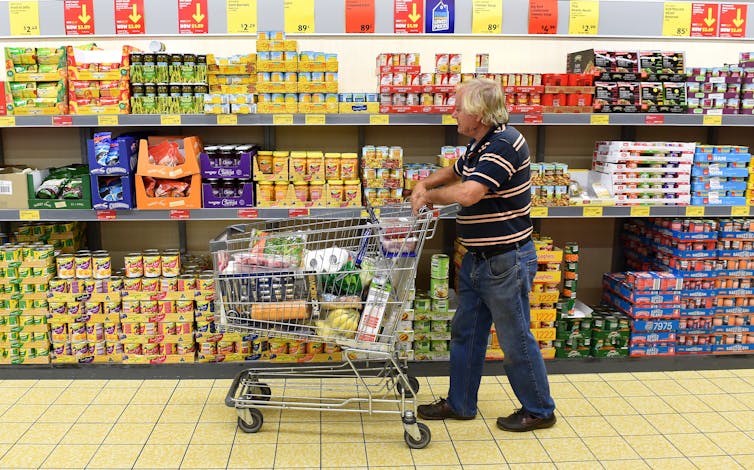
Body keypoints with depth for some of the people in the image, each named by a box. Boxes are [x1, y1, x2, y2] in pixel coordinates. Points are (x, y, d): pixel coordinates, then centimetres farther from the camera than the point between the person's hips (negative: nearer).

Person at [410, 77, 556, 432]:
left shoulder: (504, 144, -21)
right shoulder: (480, 145, 11)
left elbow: (468, 193, -33)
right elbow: (455, 171, 30)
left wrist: (429, 196, -14)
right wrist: (425, 184, 9)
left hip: (506, 261, -10)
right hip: (477, 258, 10)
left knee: (515, 340, 5)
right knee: (465, 333, 17)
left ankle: (539, 410, 25)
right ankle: (460, 403, 31)